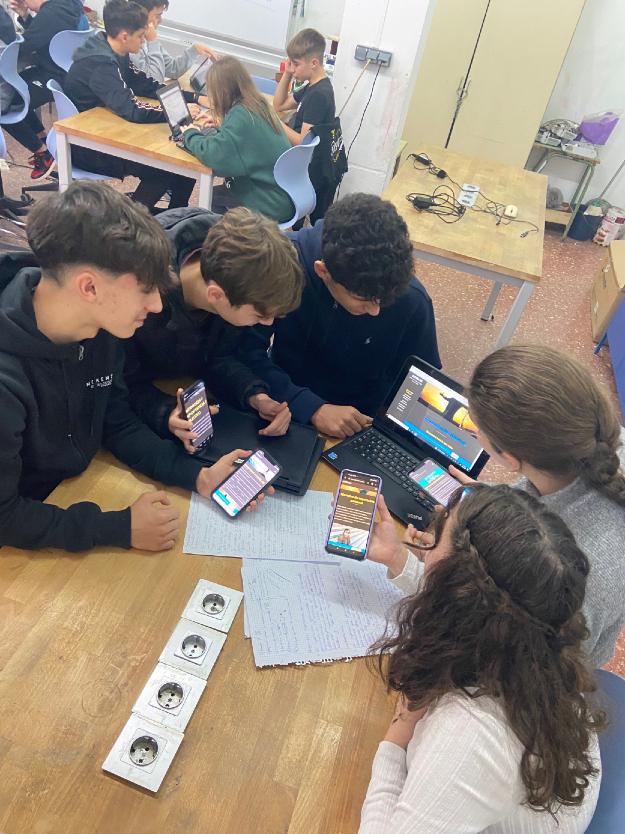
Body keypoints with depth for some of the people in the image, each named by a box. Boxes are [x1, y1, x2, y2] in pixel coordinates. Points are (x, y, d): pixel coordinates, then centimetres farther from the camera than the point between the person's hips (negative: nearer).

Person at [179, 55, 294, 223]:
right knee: (215, 194, 21)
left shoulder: (241, 114, -23)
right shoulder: (257, 105, 4)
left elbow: (213, 154, -33)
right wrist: (219, 125, 13)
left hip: (271, 206, -8)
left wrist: (191, 134, -12)